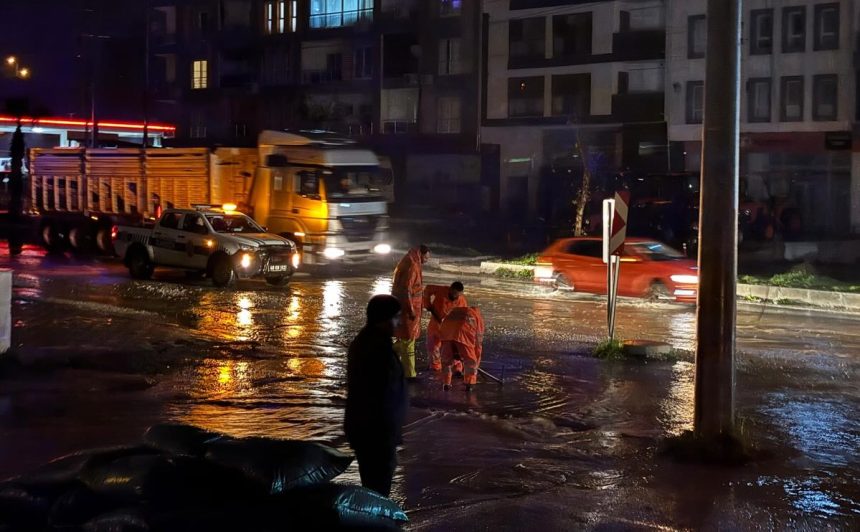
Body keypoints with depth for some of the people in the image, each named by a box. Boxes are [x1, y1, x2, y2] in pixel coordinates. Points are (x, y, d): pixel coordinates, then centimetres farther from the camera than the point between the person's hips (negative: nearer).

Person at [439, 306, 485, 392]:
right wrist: (476, 364, 34)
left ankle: (446, 384, 25)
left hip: (446, 330, 3)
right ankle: (469, 384, 14)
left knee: (447, 359, 22)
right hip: (463, 332, -3)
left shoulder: (455, 311, 41)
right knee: (470, 360, 16)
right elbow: (478, 342, 26)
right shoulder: (477, 316, 30)